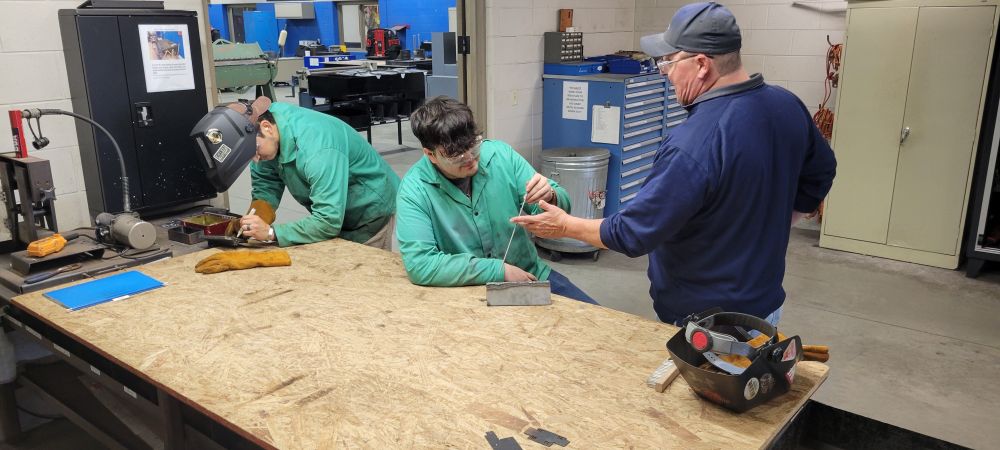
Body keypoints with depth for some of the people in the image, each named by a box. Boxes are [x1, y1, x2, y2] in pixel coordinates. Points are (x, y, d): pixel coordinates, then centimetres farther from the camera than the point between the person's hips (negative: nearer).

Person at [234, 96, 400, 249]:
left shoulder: (318, 149, -35)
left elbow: (329, 222, -36)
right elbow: (265, 184, -5)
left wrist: (271, 232, -38)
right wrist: (256, 218, -22)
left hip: (370, 211, -6)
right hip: (333, 214, 6)